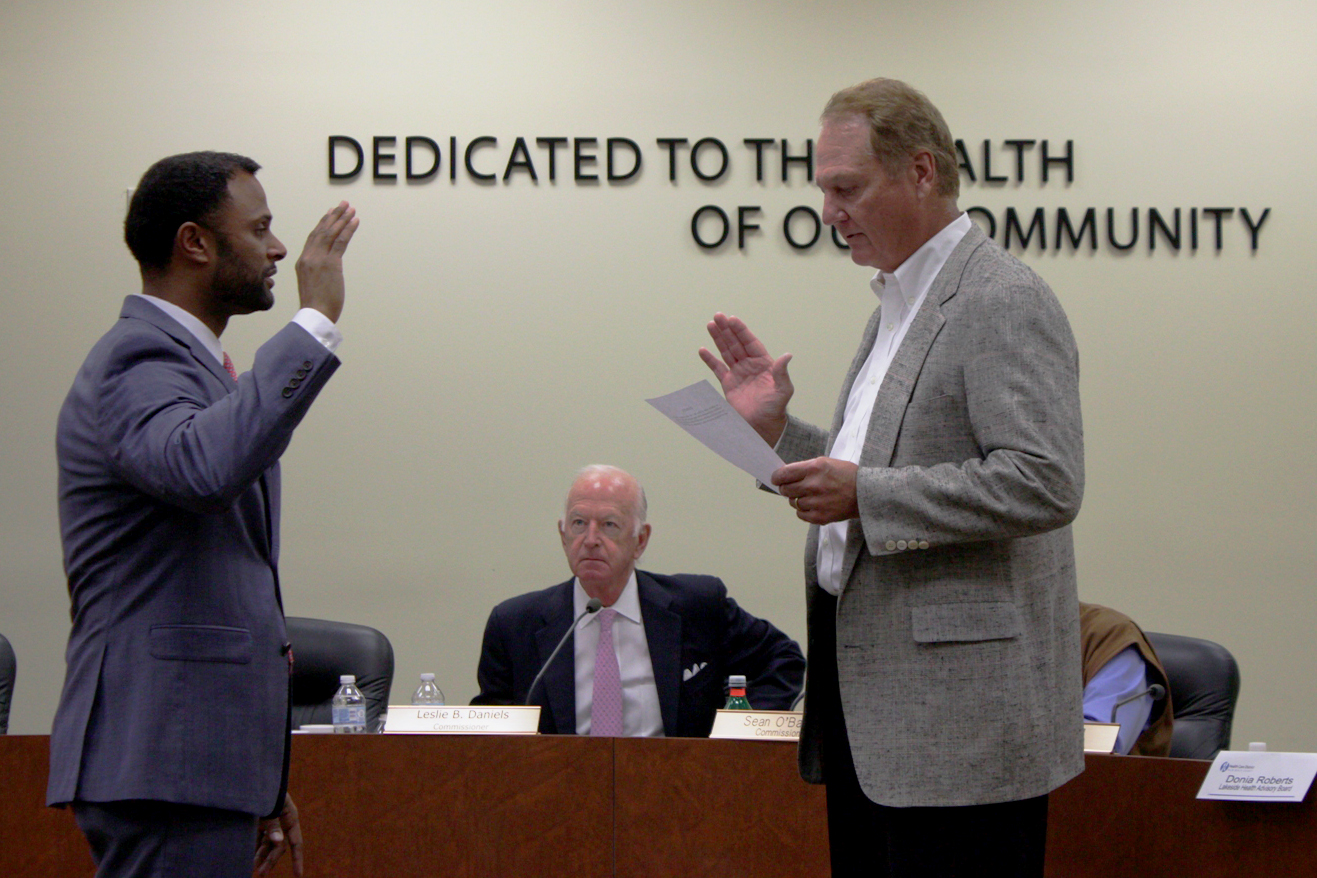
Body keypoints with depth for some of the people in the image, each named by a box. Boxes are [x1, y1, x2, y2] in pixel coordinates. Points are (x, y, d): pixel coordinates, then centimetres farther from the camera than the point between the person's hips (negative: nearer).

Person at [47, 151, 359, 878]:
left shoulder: (184, 360, 21)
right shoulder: (139, 360, -12)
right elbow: (204, 467, -37)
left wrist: (262, 783, 26)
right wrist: (316, 321, -28)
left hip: (202, 763, 10)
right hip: (164, 767, -10)